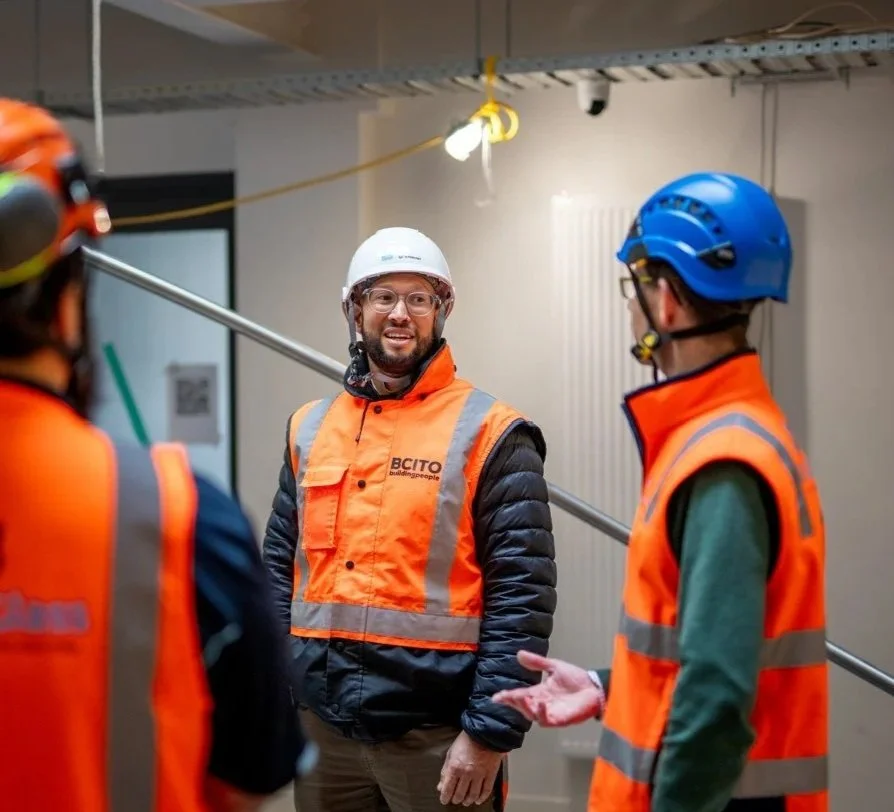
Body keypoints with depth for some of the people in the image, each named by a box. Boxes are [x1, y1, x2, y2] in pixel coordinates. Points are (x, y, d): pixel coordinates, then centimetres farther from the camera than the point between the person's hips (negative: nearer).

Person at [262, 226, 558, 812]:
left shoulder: (490, 434, -6)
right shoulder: (310, 429, 10)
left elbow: (522, 596, -10)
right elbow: (281, 570, 14)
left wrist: (489, 732, -14)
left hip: (436, 734, -5)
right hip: (323, 726, 5)